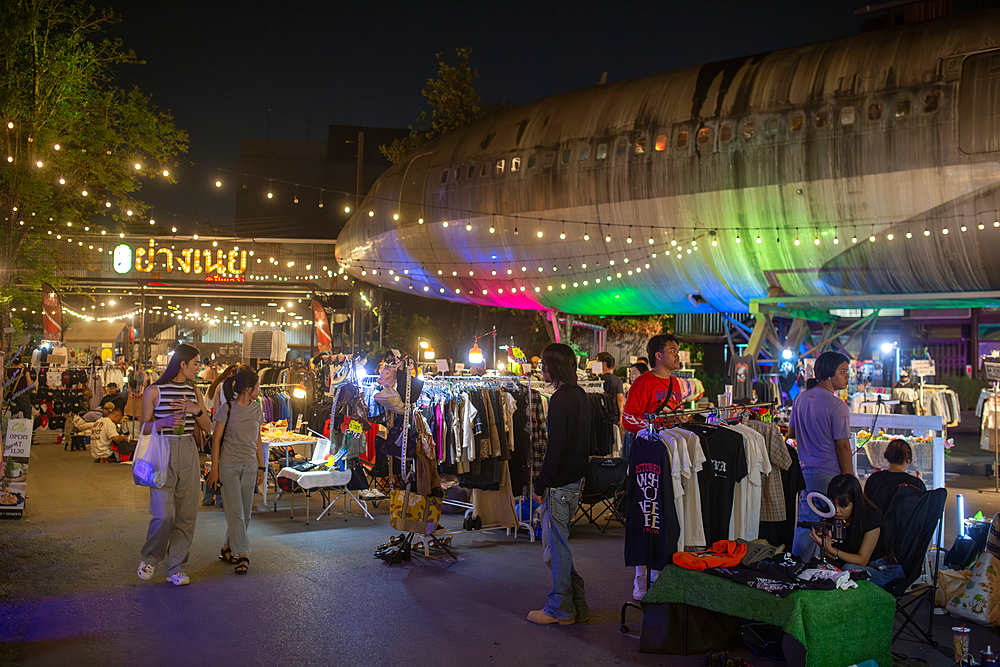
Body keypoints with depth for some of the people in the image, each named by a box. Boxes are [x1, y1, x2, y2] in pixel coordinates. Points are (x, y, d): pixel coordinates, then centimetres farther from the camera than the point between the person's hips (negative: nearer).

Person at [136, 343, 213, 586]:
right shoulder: (154, 391, 0)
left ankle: (175, 567, 14)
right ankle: (150, 558, 16)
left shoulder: (194, 391, 13)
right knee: (164, 514, -11)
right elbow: (144, 427, 3)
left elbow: (208, 427, 12)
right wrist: (164, 422, -16)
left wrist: (196, 410, -7)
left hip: (188, 453, 5)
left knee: (187, 515, 2)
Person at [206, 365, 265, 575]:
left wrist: (261, 466, 13)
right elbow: (216, 439, -4)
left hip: (249, 466, 5)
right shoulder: (227, 409, -8)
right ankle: (242, 555, -5)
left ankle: (228, 548, 24)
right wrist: (214, 469, -6)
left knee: (245, 512, 7)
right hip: (228, 465, -5)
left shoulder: (257, 409, 7)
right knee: (235, 512, -7)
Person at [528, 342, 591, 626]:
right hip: (576, 478, 9)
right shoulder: (580, 395, 11)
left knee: (557, 544, 2)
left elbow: (555, 446, -20)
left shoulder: (560, 400, -18)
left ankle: (561, 609, 12)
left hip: (560, 483, -9)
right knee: (556, 541, 17)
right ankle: (577, 605, 23)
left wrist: (540, 485, -12)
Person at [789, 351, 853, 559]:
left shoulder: (800, 398, 9)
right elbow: (843, 446, -14)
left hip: (806, 471, 7)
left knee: (805, 524, 13)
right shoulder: (837, 406, -14)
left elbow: (791, 434, 17)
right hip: (830, 474, -7)